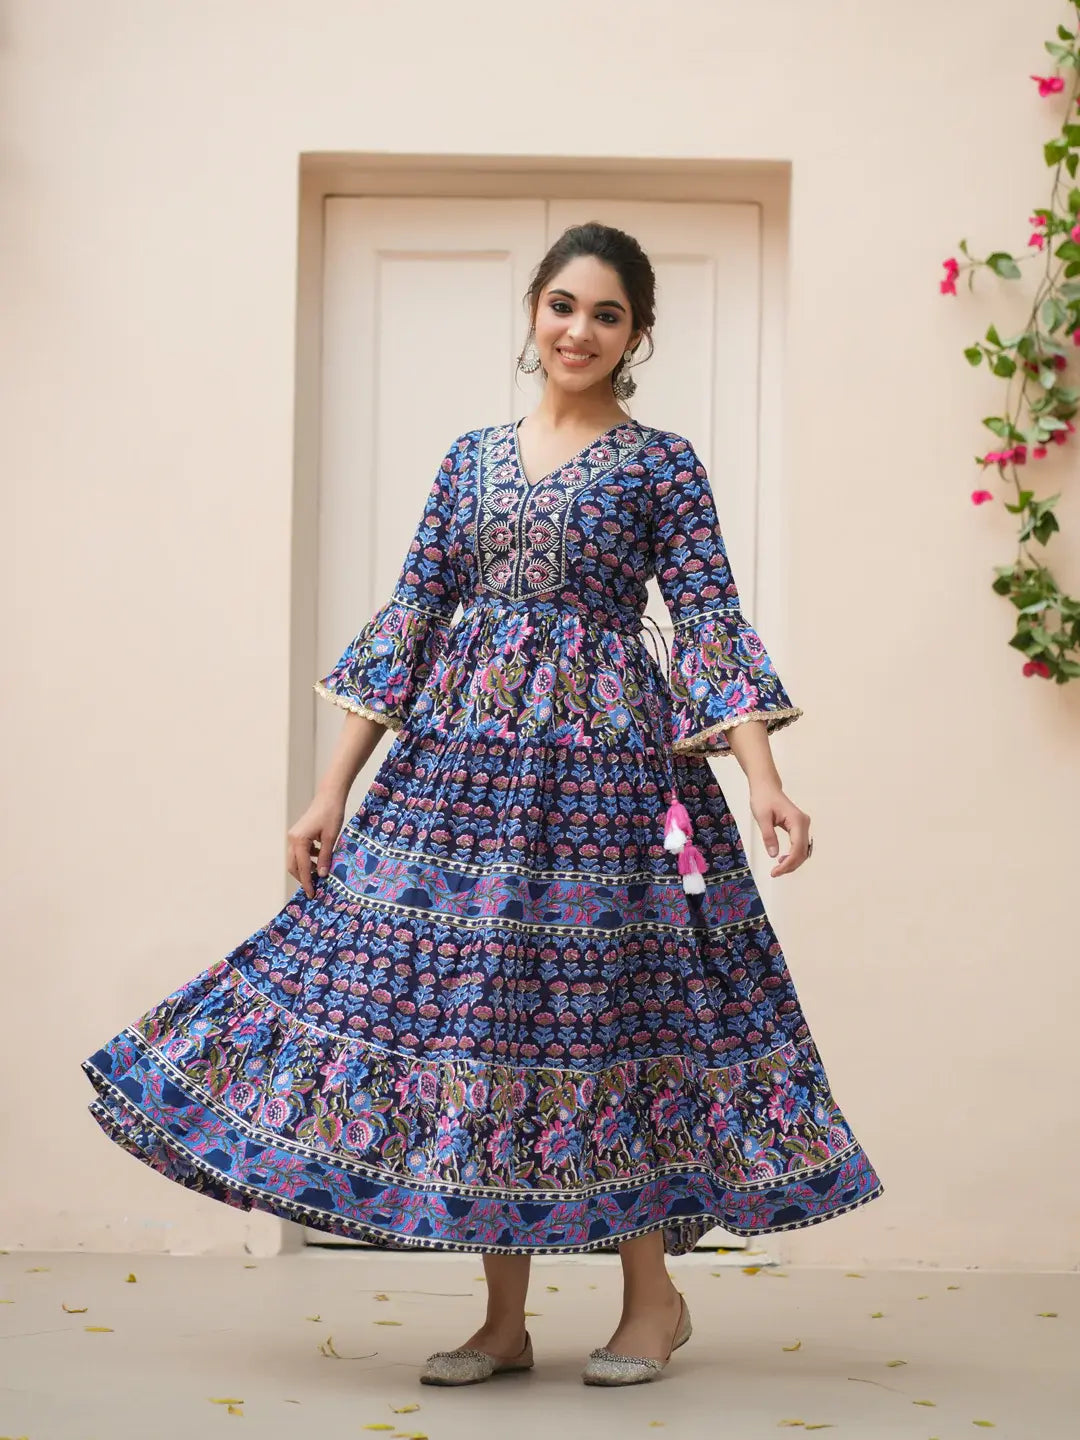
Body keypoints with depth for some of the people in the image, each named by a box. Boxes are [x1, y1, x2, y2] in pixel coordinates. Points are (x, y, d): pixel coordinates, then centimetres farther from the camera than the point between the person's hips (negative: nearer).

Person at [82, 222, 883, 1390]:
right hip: (462, 758, 4)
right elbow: (410, 622, 11)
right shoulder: (473, 457, 13)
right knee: (470, 1000, 2)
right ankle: (504, 1322, 13)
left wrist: (764, 778, -17)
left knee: (595, 1003, -4)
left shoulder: (661, 463, 2)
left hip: (604, 765, -4)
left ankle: (653, 1295, 15)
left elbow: (711, 627, -4)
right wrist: (333, 790, 7)